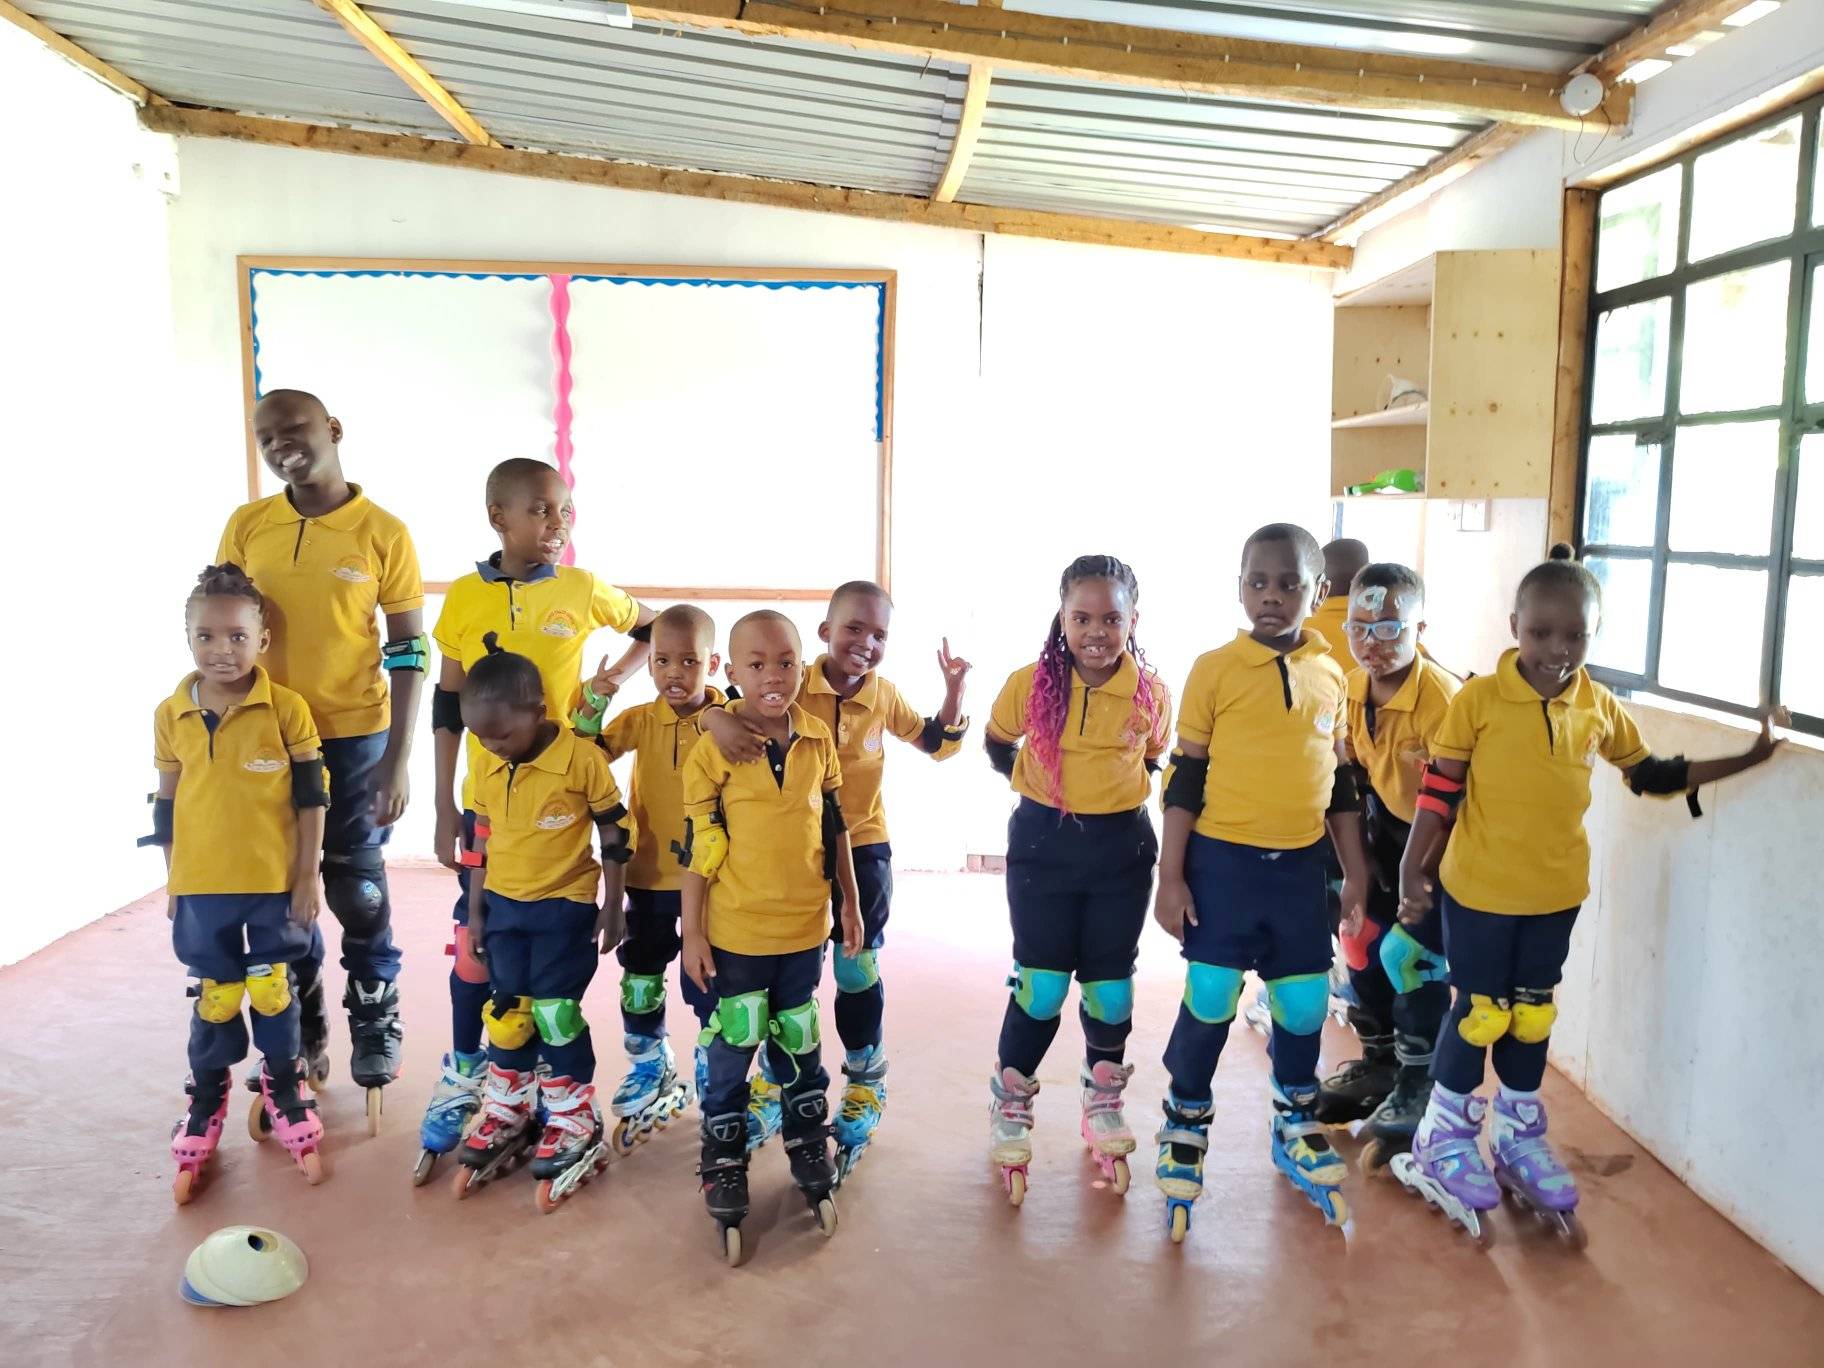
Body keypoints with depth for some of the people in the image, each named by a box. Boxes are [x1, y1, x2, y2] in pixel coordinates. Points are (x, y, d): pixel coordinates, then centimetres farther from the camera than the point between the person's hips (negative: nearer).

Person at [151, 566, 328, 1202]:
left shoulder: (287, 709, -11)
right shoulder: (171, 715, -1)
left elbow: (310, 799, -5)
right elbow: (167, 805, 7)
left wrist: (307, 876, -5)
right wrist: (172, 883, 9)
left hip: (274, 883, -2)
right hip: (201, 885, 2)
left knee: (273, 988, 9)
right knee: (215, 995, 13)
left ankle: (283, 1088, 30)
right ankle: (207, 1099, 32)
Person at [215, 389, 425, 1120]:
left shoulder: (384, 532, -7)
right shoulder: (245, 525, 1)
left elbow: (409, 652, -5)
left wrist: (397, 762, -9)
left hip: (354, 736, -3)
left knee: (358, 891, 7)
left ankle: (376, 1029, 25)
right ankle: (301, 1035, 29)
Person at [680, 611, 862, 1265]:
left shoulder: (820, 741, -1)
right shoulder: (713, 749, -12)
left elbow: (834, 827, 8)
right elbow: (697, 846, -8)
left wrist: (851, 904, 10)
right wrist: (692, 933, -7)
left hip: (804, 928, 3)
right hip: (736, 933, -3)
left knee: (800, 1045, 18)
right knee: (732, 1051, 10)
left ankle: (809, 1148, 38)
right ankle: (723, 1165, 28)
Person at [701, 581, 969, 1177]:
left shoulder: (883, 695, -6)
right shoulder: (793, 688, -15)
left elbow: (938, 743, 8)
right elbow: (728, 704, -19)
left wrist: (954, 687, -8)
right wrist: (718, 719, -42)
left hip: (862, 852, 1)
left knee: (858, 975, 12)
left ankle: (862, 1099, 33)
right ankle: (772, 1092, 35)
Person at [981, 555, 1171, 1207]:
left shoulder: (1151, 694, -8)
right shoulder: (1029, 684, -12)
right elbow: (997, 745, 7)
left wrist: (1118, 789, -1)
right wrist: (1039, 782, -2)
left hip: (1122, 848, 2)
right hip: (1044, 844, -1)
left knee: (1109, 987, 12)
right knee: (1041, 986, 1)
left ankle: (1104, 1106, 34)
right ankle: (1011, 1110, 22)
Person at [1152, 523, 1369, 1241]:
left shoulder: (1330, 675, 5)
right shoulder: (1214, 669, -6)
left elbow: (1340, 782, 13)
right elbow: (1185, 777, -4)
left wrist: (1356, 869, 13)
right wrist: (1170, 876, -6)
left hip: (1300, 866, 4)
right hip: (1222, 862, -3)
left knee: (1305, 1004, 12)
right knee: (1209, 1001, 4)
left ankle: (1295, 1125, 35)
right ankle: (1185, 1128, 26)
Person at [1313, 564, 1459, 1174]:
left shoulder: (1442, 699, -30)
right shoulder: (1353, 689, -7)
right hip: (1390, 828, 7)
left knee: (1411, 954, -13)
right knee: (1362, 937, 8)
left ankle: (1416, 1090, 4)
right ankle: (1379, 1061, 28)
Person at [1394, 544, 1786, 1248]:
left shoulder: (1600, 709, -1)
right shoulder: (1478, 700, -14)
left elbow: (1648, 773, 16)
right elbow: (1439, 791, -9)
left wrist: (1745, 760, 15)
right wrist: (1413, 871, -10)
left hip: (1556, 895, 4)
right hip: (1478, 892, -4)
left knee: (1531, 1016, 17)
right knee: (1478, 1012, 7)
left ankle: (1518, 1136, 36)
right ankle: (1447, 1140, 26)